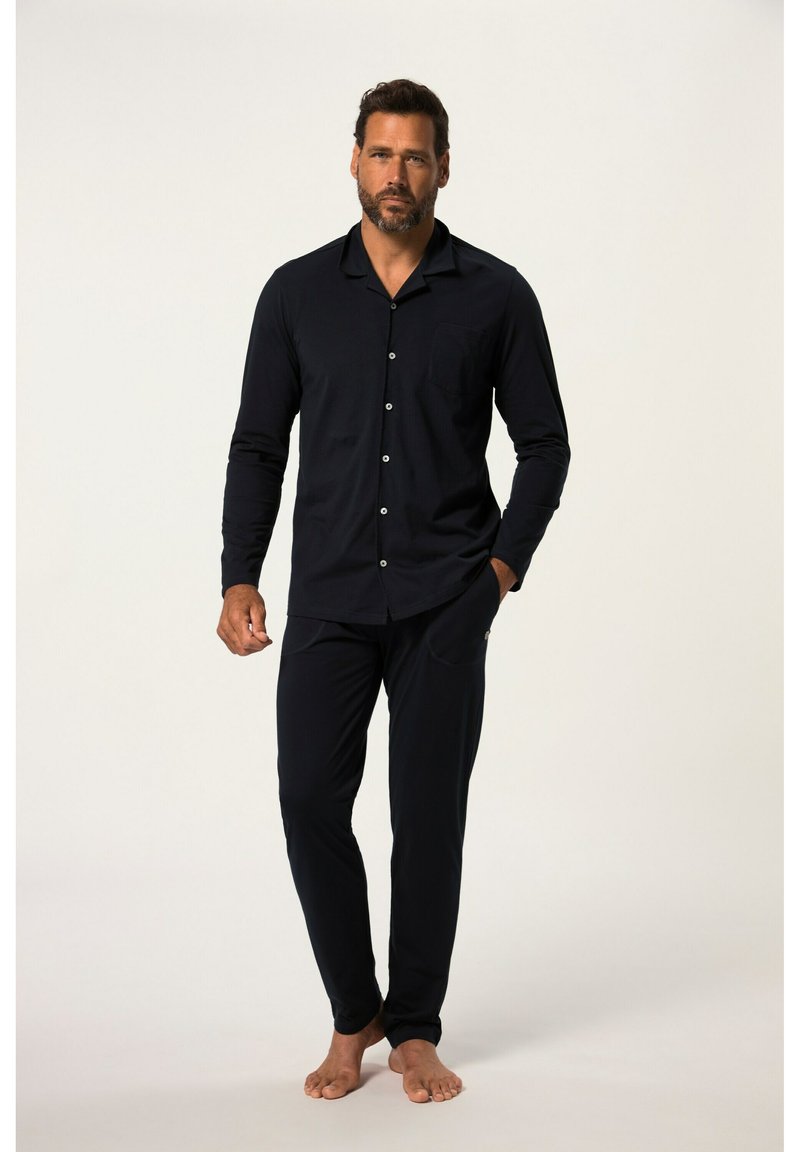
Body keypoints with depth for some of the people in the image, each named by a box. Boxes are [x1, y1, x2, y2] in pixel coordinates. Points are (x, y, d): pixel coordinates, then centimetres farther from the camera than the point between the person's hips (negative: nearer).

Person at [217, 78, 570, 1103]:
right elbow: (258, 444, 7)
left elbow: (543, 443, 7)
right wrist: (240, 579, -2)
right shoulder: (296, 292, 5)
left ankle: (415, 1028, 19)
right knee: (310, 799, -4)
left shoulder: (495, 295, 1)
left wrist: (506, 562, -4)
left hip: (445, 601, -1)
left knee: (429, 813, 2)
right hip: (328, 596, 1)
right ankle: (353, 1017, 17)